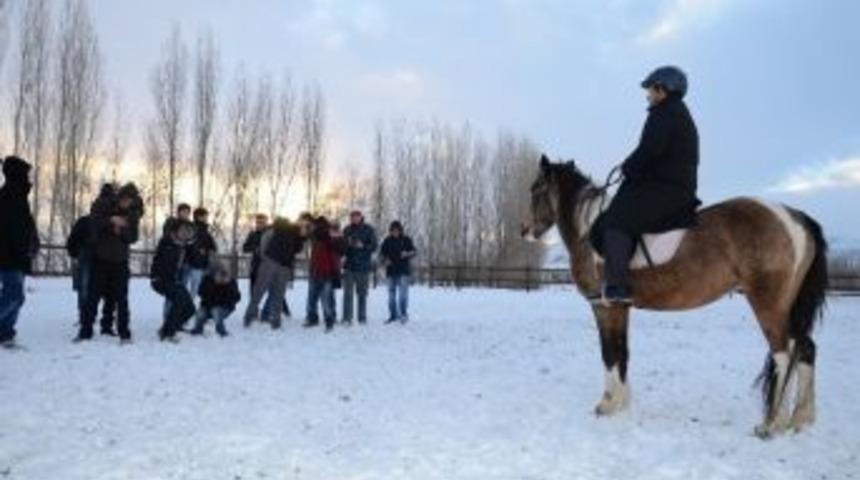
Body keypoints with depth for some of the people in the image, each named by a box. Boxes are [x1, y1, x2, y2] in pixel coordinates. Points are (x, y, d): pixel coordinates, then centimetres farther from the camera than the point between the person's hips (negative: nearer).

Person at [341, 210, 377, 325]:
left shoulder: (368, 230, 0)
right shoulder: (347, 230, 9)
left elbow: (374, 245, -4)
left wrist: (363, 246, -20)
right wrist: (348, 244, -9)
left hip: (363, 266, -2)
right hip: (349, 265, 2)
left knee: (362, 293, 6)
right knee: (348, 292, -5)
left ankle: (362, 318, 14)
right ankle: (347, 318, -3)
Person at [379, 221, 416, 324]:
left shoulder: (406, 239, 0)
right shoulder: (387, 241, 5)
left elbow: (413, 252, 3)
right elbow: (381, 253, 11)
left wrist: (407, 254, -17)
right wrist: (385, 260, -9)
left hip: (403, 270, -3)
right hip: (391, 270, 3)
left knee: (403, 292, -14)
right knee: (392, 293, 8)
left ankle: (404, 314, -12)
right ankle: (393, 315, 16)